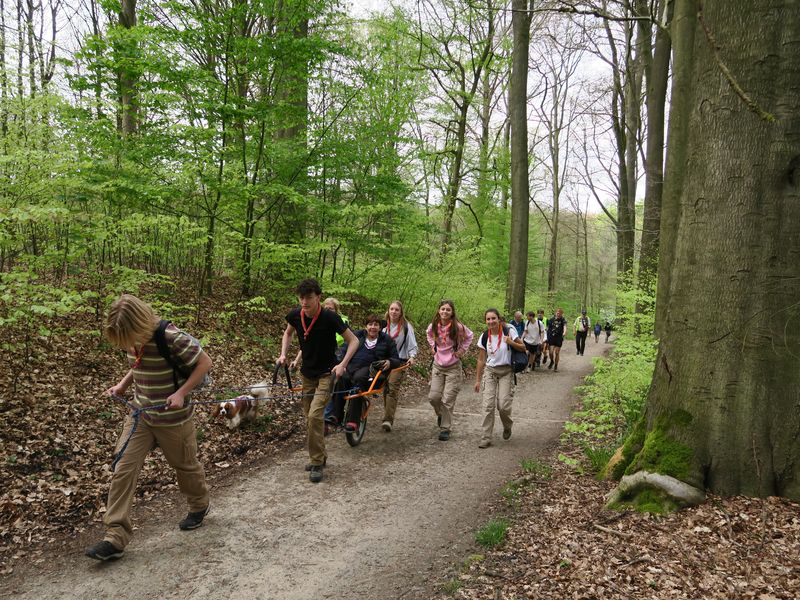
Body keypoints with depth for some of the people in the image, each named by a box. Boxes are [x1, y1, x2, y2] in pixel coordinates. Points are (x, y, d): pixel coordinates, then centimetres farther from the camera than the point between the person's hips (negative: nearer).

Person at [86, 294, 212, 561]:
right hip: (140, 415, 6)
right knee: (123, 469, -4)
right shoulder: (132, 339, -5)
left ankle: (199, 505, 44)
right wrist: (122, 385, 0)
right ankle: (115, 537, 4)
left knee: (185, 465, 15)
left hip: (173, 418, -5)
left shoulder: (171, 337, -27)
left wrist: (181, 393, -25)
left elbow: (205, 362, -19)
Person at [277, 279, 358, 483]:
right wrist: (283, 354, 0)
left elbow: (353, 341, -14)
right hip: (307, 373, 6)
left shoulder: (330, 318, -22)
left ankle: (317, 463, -5)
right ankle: (320, 457, 30)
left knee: (315, 415, -19)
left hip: (327, 373, -5)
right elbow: (288, 333, 15)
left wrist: (342, 364, -25)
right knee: (310, 418, 12)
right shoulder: (295, 315, -8)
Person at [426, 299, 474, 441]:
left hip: (453, 367, -3)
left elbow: (469, 336, 7)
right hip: (438, 365, 3)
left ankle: (445, 428, 7)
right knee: (433, 396, -3)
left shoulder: (458, 327, -13)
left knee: (448, 400, -5)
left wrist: (462, 350, -2)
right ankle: (441, 414, 29)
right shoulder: (433, 326, -4)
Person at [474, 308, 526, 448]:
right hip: (490, 371, 2)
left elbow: (523, 347, 0)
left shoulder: (508, 331, -10)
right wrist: (478, 380, 7)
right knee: (488, 405, -6)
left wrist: (511, 342, -20)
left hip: (506, 372, -2)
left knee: (503, 405, -9)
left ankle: (507, 426, 24)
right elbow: (481, 360, 5)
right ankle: (486, 438, 1)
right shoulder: (484, 337, -2)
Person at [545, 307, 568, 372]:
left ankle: (556, 366, 20)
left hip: (559, 338, -1)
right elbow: (548, 328, 11)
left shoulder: (563, 320, -4)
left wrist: (564, 332, -46)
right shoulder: (551, 319, 3)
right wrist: (547, 337, 11)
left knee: (557, 352, 3)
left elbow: (565, 326, -24)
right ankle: (552, 362, 24)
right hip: (551, 337, 1)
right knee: (551, 352, -7)